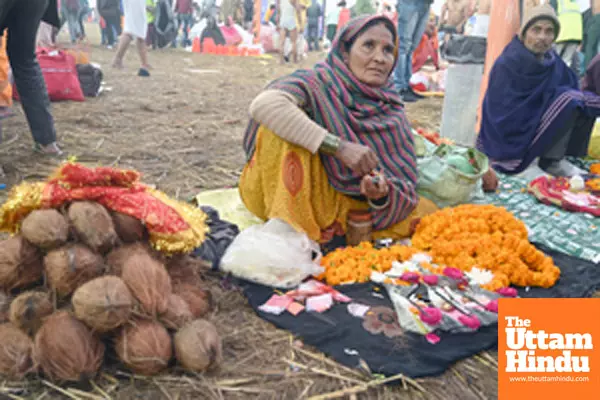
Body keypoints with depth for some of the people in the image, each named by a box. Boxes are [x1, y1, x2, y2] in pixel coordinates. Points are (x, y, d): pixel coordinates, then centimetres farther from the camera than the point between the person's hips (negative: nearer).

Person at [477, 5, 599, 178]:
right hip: (511, 138, -7)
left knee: (585, 105, 0)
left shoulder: (552, 61, 3)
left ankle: (554, 160, 0)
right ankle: (526, 163, -15)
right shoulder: (507, 64, -18)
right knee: (569, 101, -20)